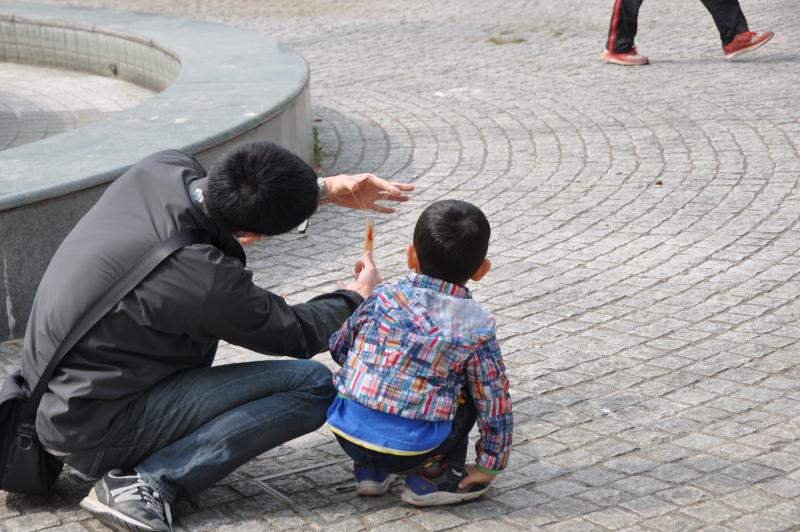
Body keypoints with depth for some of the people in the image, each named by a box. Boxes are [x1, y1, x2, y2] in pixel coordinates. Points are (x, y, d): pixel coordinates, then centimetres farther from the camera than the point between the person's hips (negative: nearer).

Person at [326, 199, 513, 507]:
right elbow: (495, 405, 2)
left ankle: (369, 472, 24)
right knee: (471, 392, 17)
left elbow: (339, 348, 13)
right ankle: (431, 480, 12)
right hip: (408, 452, -3)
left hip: (348, 433, 3)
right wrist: (490, 466, 14)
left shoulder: (383, 297, 0)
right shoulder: (476, 330, -3)